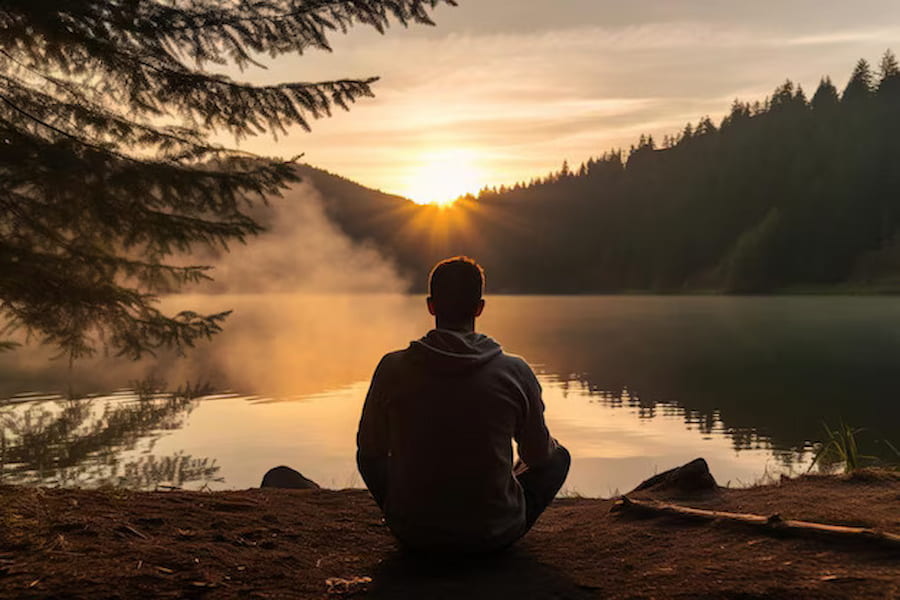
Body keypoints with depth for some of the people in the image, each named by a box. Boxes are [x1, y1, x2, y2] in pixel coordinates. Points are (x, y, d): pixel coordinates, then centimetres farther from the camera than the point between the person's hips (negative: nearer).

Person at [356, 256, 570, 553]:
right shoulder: (515, 372, -13)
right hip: (494, 535, -1)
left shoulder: (393, 368, -12)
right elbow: (538, 455, 1)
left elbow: (370, 450, 2)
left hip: (413, 534, 2)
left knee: (370, 458, 30)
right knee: (559, 456, 23)